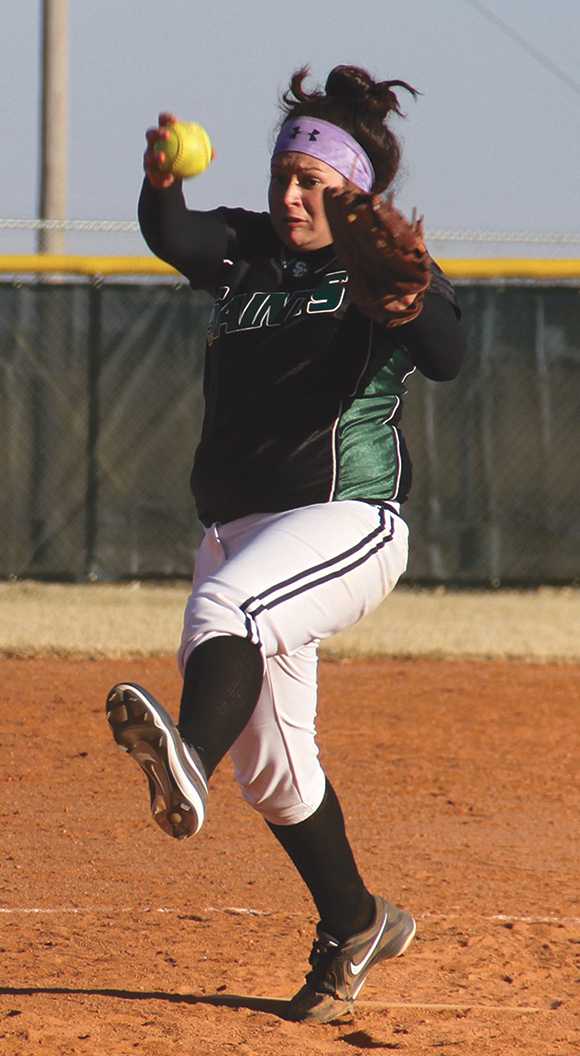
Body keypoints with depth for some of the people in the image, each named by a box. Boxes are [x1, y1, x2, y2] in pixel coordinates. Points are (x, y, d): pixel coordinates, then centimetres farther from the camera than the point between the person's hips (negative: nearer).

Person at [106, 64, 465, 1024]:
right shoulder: (245, 252, 10)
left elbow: (448, 358, -23)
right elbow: (174, 237, -11)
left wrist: (411, 305, -44)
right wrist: (161, 182, -34)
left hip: (348, 520, -7)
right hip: (239, 531, 7)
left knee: (227, 611, -37)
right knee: (272, 764, 12)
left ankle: (188, 760, -64)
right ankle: (355, 927, 30)